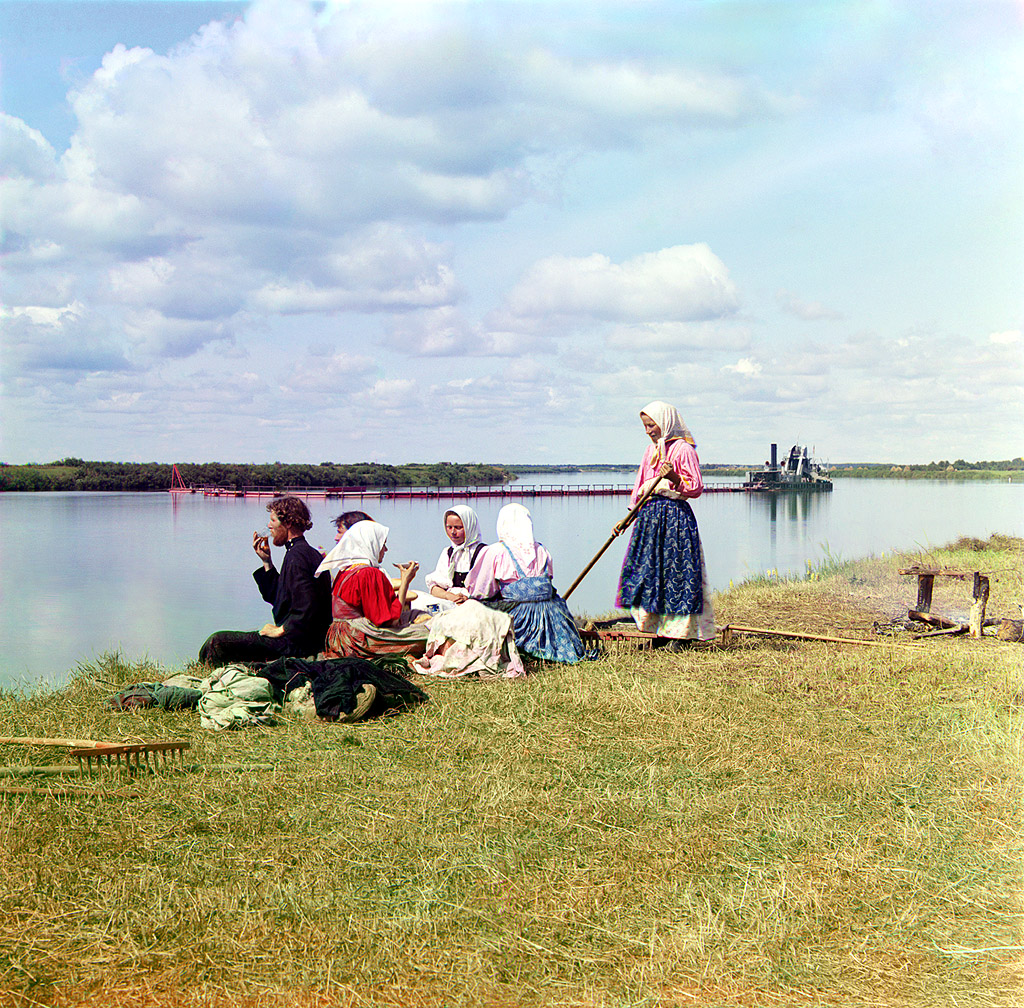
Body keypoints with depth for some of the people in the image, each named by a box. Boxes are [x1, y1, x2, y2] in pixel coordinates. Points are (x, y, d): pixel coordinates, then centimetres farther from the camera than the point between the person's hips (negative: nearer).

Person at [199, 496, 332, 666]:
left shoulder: (296, 556, -18)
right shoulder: (310, 553, 15)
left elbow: (306, 606, -27)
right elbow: (277, 598, 20)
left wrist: (280, 630, -17)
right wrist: (267, 561, 15)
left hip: (295, 643, -11)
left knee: (217, 642, -10)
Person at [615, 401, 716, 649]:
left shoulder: (683, 449, -5)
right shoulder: (651, 451, 17)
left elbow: (696, 487, -8)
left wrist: (674, 478, -25)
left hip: (675, 514, -7)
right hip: (649, 514, 8)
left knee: (676, 570, -7)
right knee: (647, 570, 4)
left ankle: (678, 633, -2)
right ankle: (659, 630, 10)